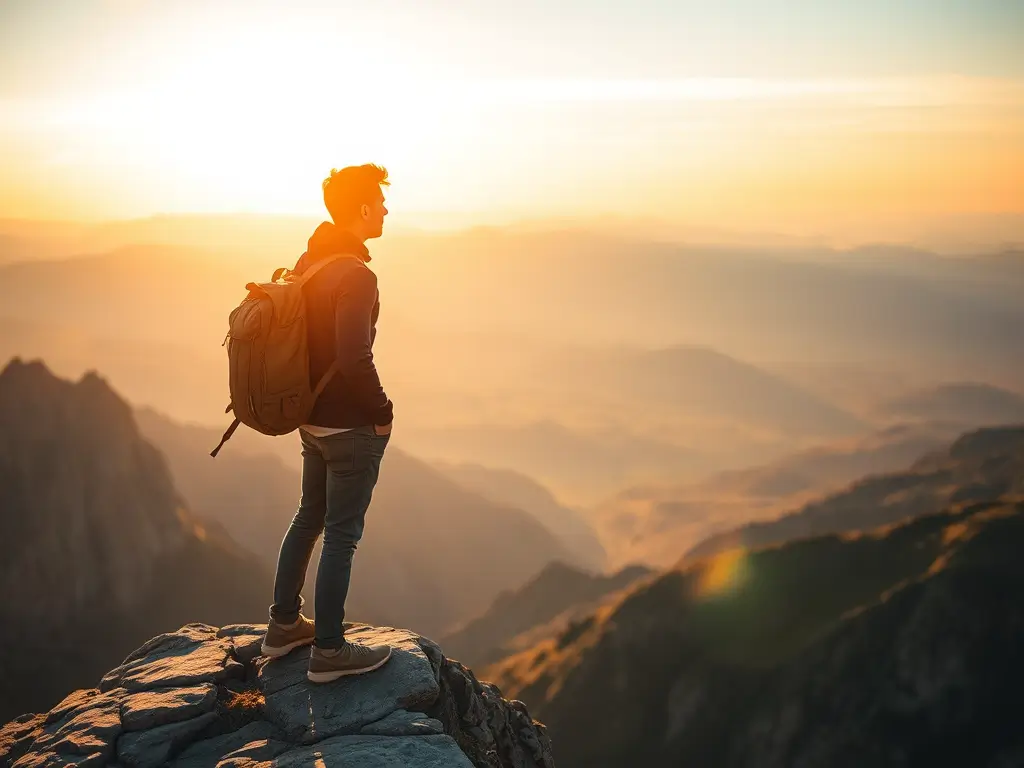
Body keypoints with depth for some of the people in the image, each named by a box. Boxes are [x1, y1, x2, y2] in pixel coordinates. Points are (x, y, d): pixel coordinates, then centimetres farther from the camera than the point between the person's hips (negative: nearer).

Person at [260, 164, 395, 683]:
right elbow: (355, 359, -29)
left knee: (308, 518, 21)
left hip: (311, 416, 9)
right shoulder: (355, 275, -23)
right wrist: (382, 412, -15)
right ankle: (329, 651, 9)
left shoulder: (309, 261, 6)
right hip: (350, 426, -9)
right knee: (342, 535, 0)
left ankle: (283, 625, 32)